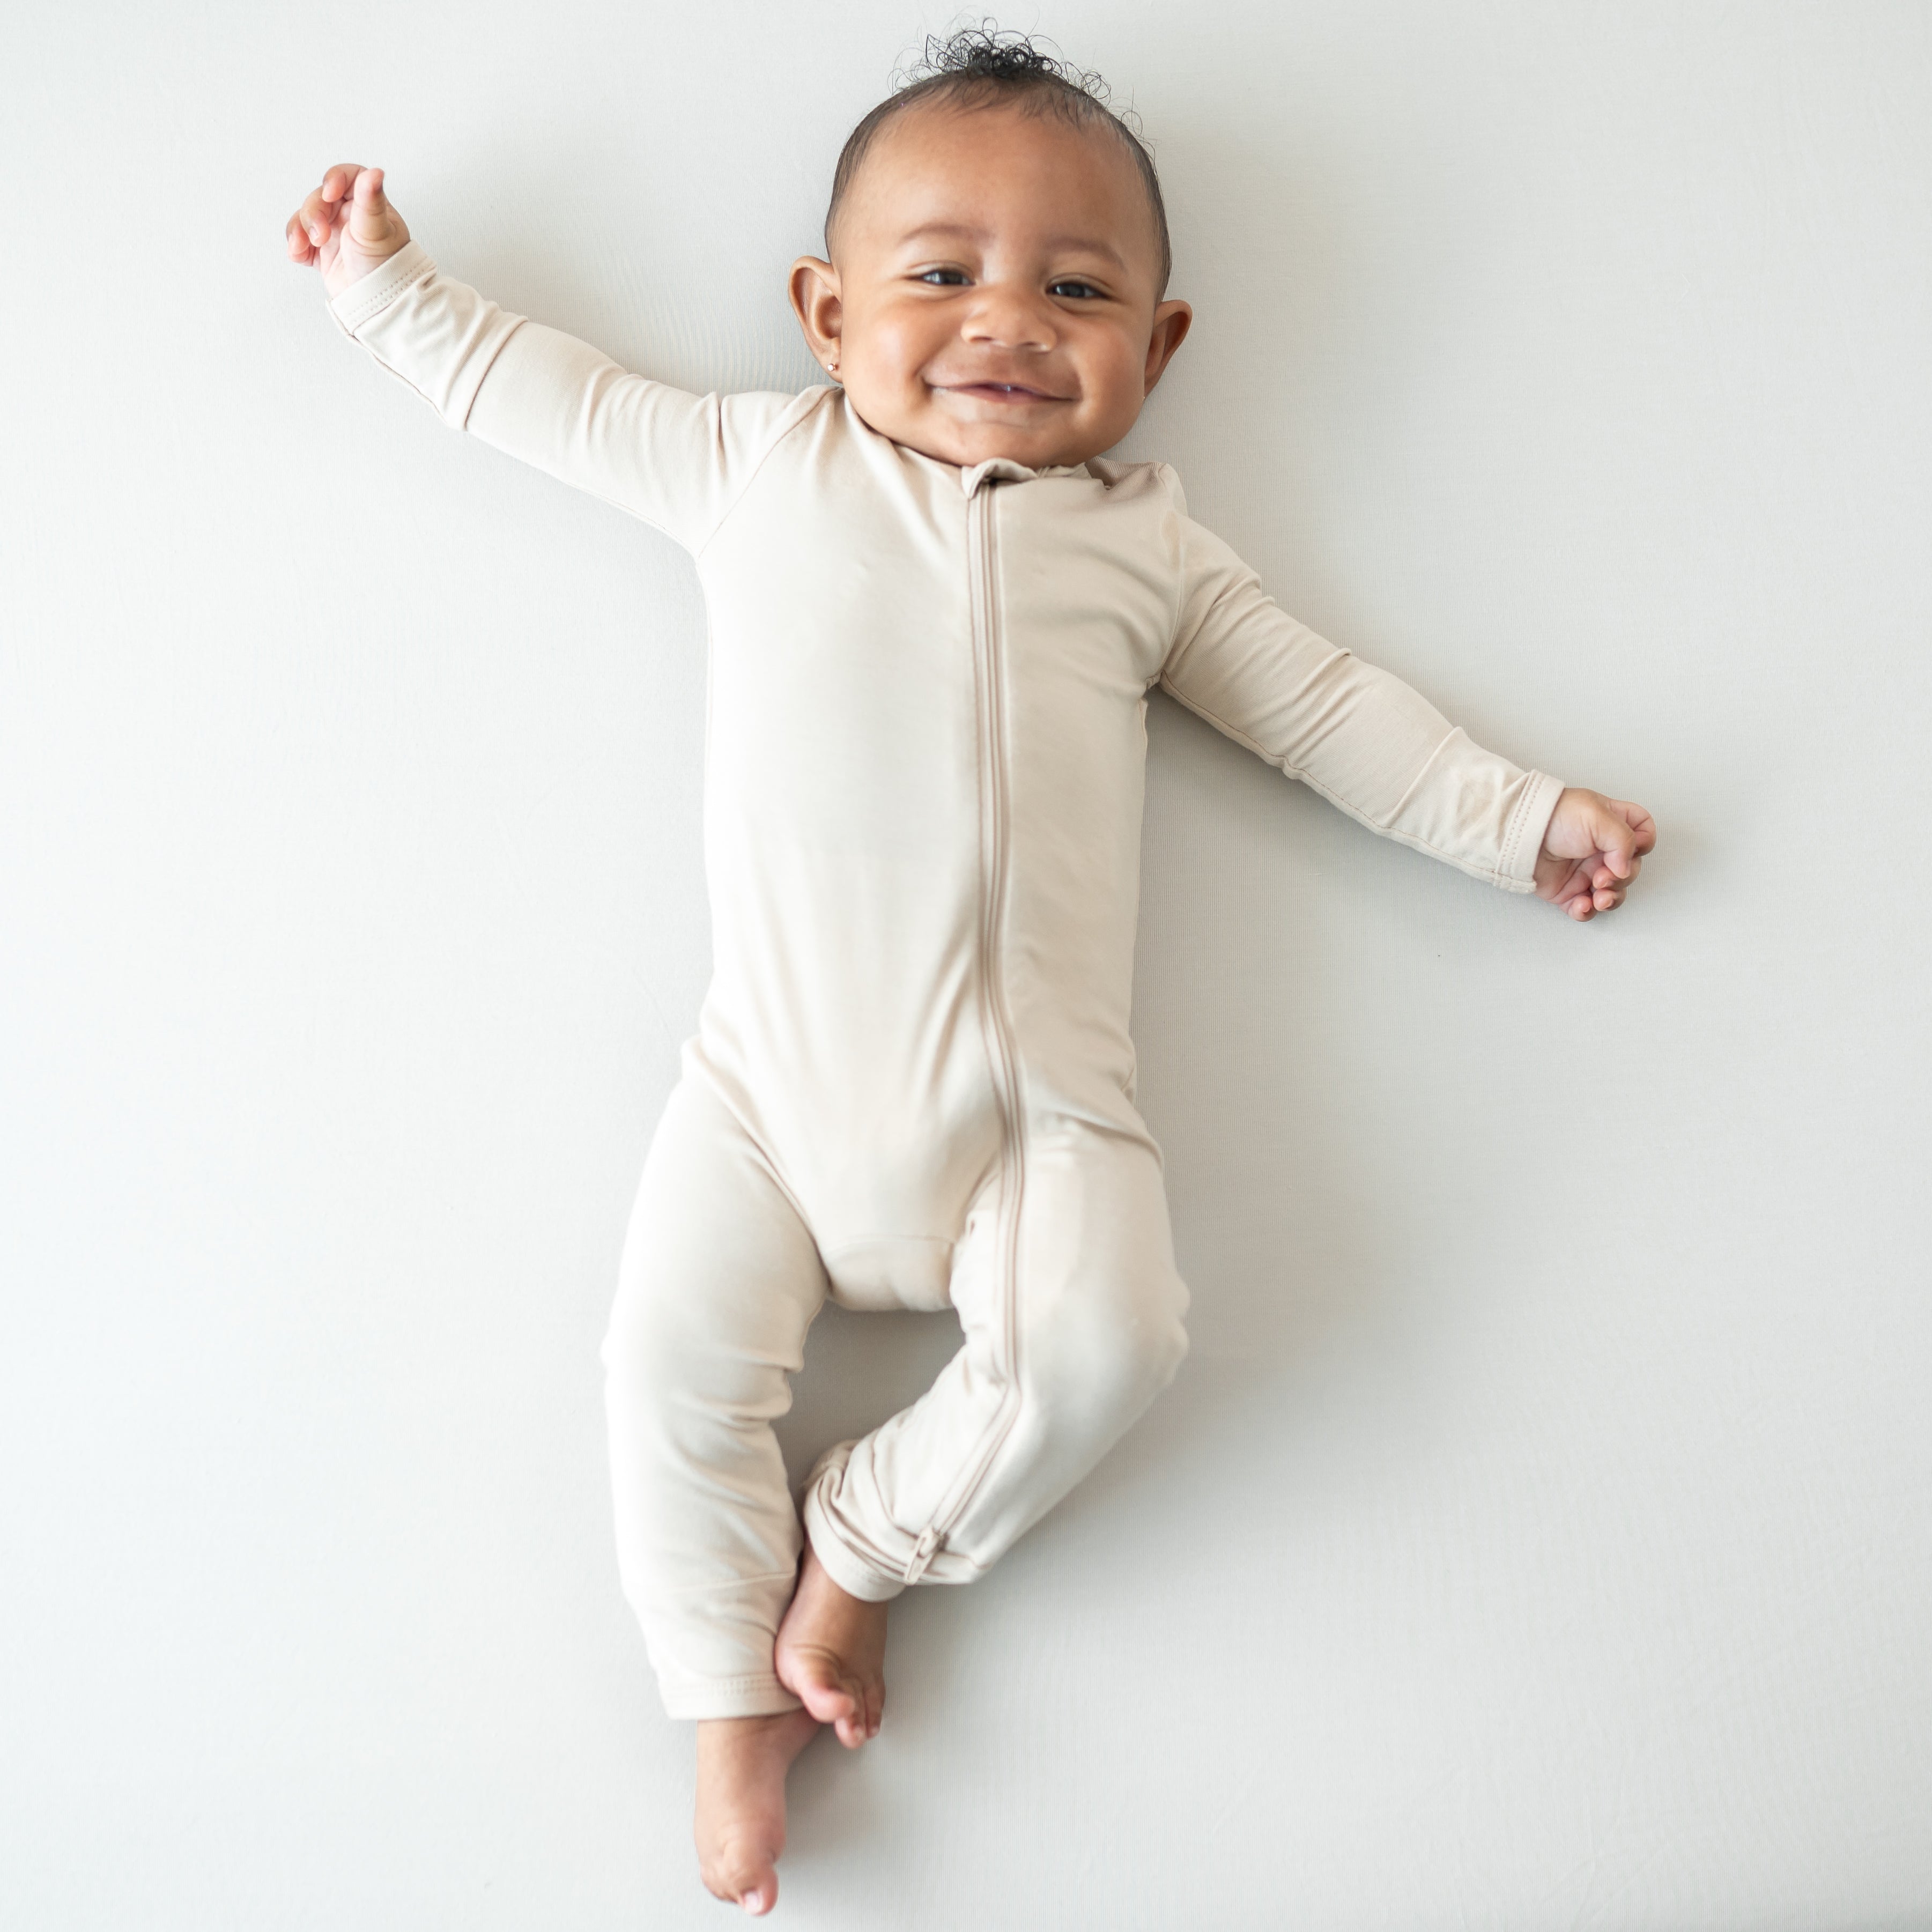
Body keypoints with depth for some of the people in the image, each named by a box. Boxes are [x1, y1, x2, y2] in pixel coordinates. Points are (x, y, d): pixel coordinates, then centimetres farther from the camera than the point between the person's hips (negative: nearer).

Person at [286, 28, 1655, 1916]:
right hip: (777, 1065, 0)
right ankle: (737, 1695, 12)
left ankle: (862, 1543, 7)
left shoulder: (1143, 539, 15)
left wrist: (1519, 816, 15)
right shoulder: (763, 462, 15)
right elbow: (548, 394, 26)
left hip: (1031, 1081, 0)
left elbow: (1325, 704, 18)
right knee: (678, 1351, -10)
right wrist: (387, 285, 29)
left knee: (1100, 1341, -19)